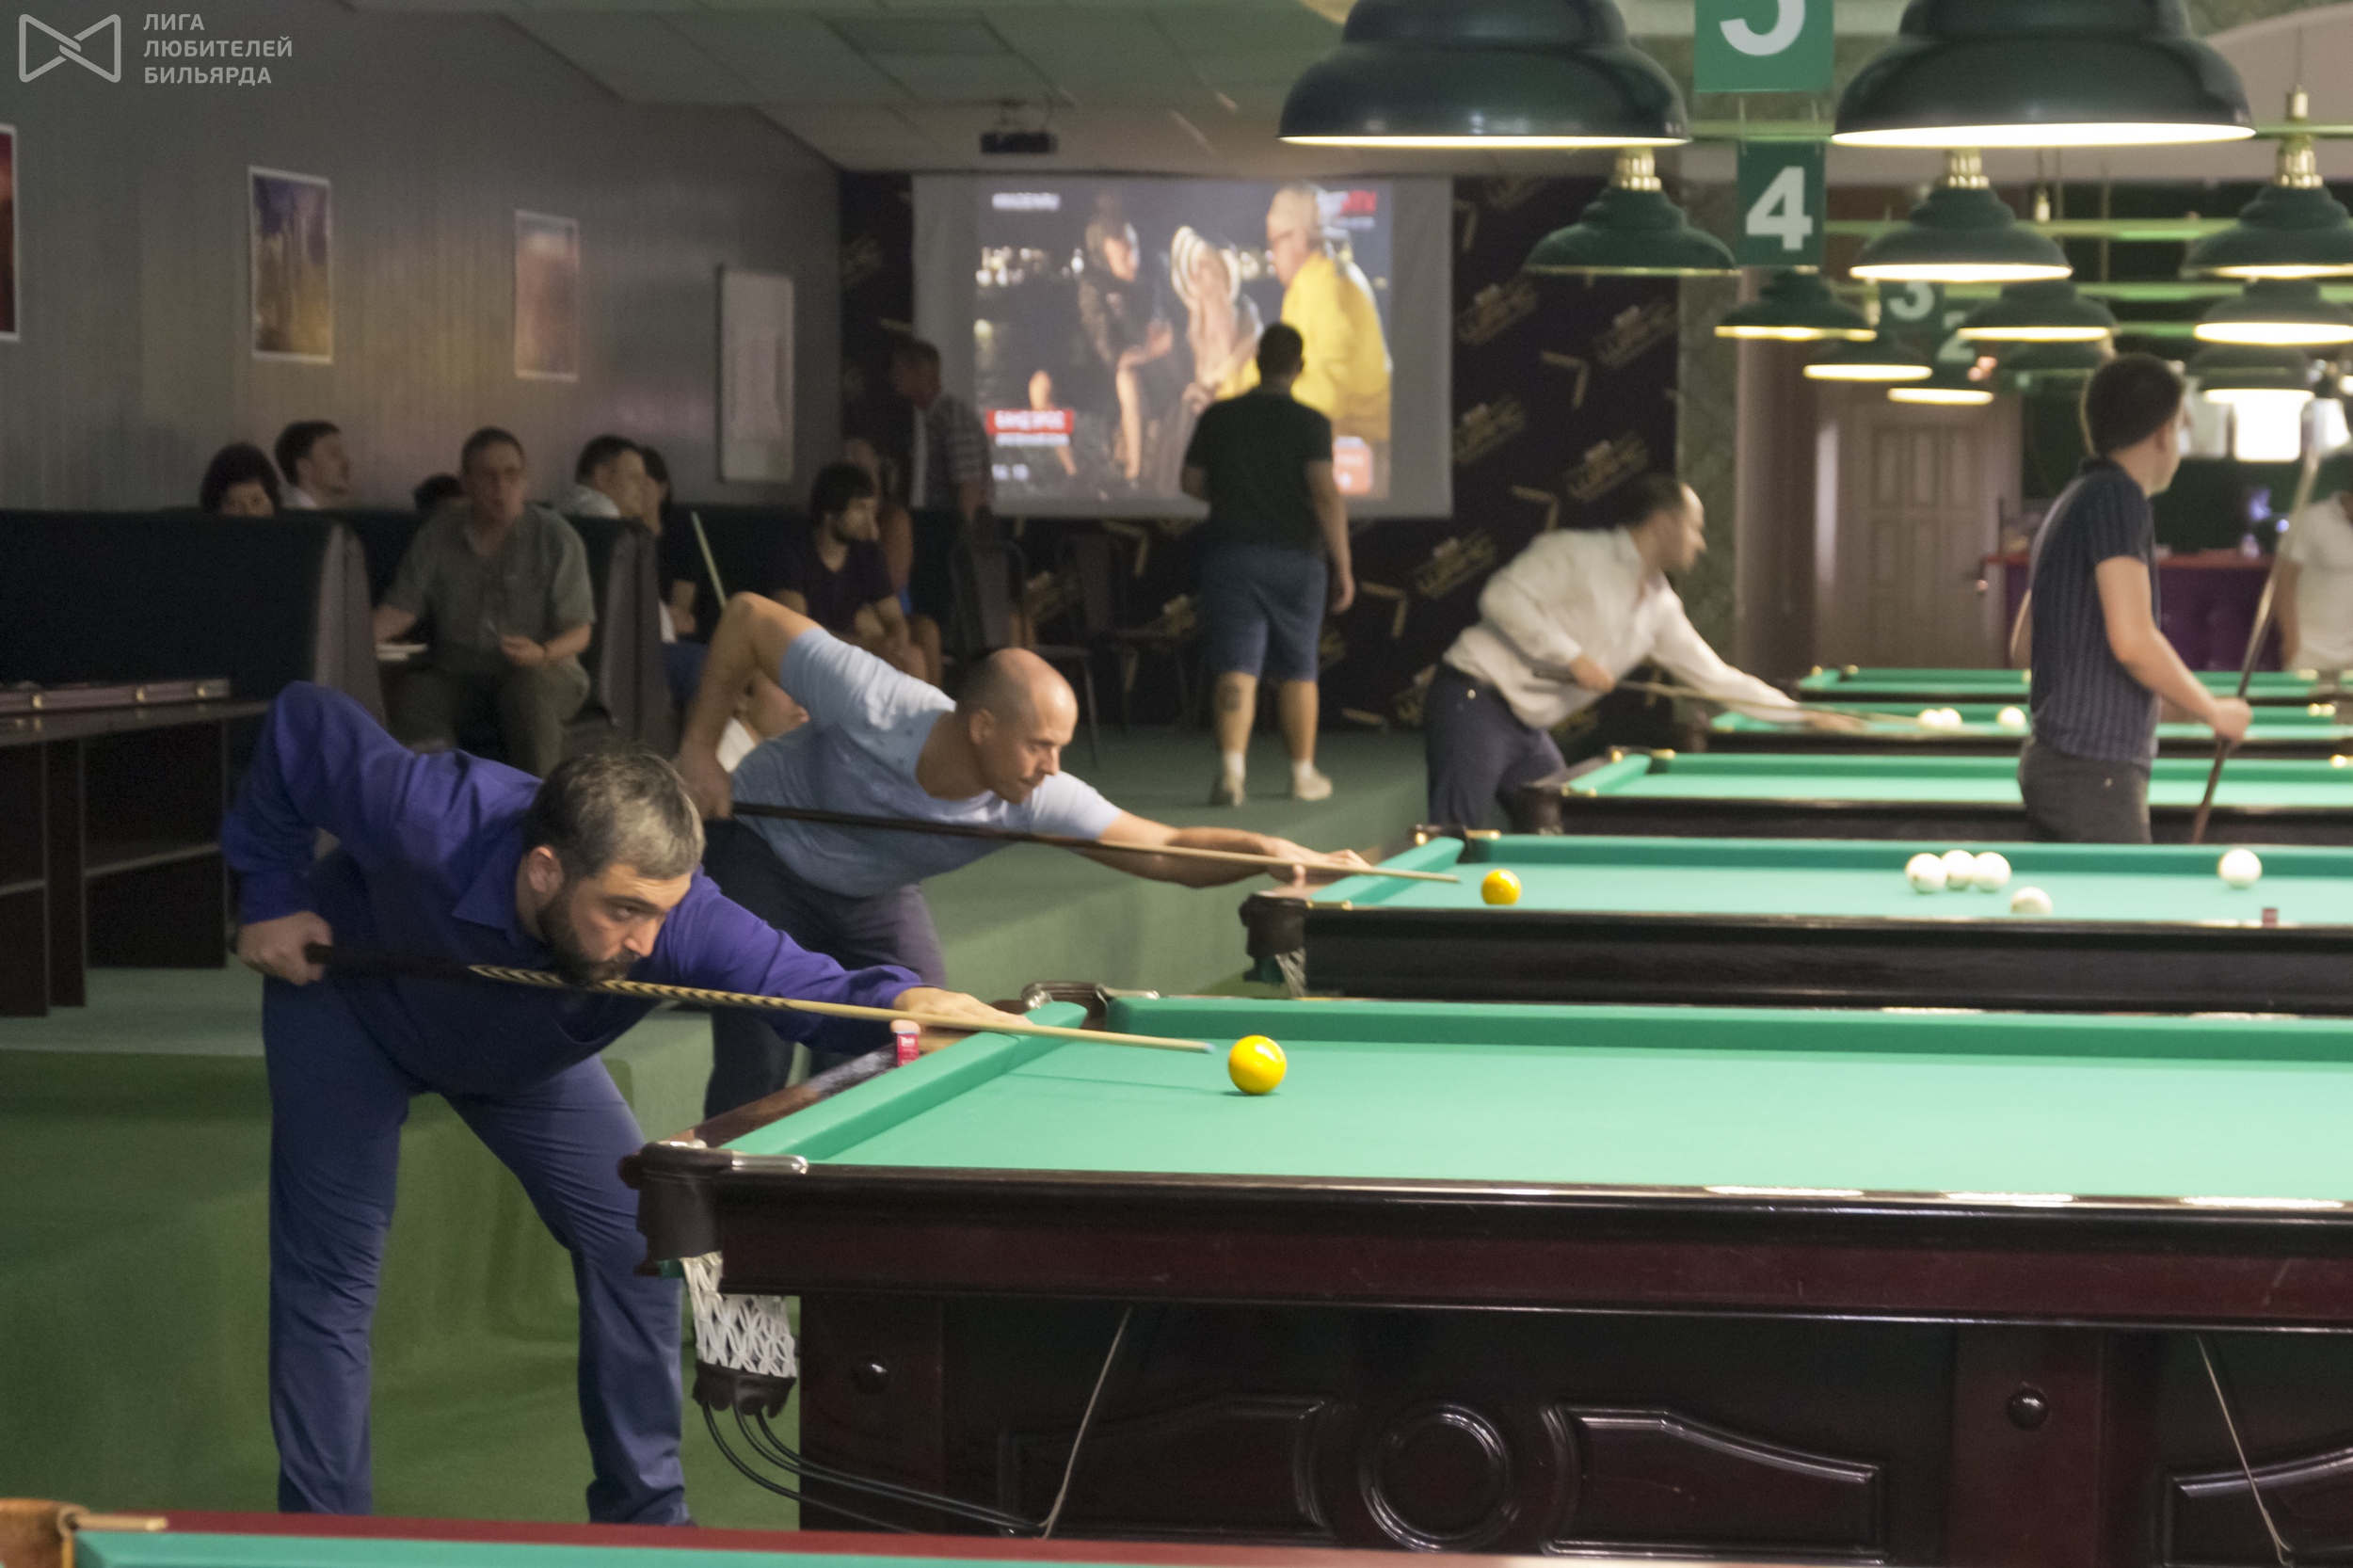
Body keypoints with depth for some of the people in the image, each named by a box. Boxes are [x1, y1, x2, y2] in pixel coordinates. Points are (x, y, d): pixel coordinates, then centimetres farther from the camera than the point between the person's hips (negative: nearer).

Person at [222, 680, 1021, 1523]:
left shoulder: (677, 920, -40)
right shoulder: (427, 823, -45)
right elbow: (304, 721, -27)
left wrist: (901, 999, -66)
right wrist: (272, 897, -21)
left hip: (521, 1057, 3)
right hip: (348, 1006, -3)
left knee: (636, 1247, -4)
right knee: (331, 1275, -8)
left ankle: (646, 1518, 11)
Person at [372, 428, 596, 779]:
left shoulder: (555, 537, 0)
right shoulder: (437, 536, 7)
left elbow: (578, 634, -3)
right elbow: (401, 609, 1)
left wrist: (543, 653, -25)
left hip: (540, 673, -2)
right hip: (458, 677, 2)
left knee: (528, 685, -38)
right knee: (411, 691, -30)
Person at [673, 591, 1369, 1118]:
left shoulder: (1037, 803, -28)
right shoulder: (873, 706, -39)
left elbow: (1167, 850, -29)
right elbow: (748, 615, -28)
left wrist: (1263, 849, -48)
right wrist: (699, 749, -25)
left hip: (873, 894, 4)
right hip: (762, 858, -4)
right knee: (757, 1077, -11)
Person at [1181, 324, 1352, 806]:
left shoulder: (1218, 417, 3)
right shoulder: (1310, 423, -7)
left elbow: (1192, 483, 11)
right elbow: (1326, 495, -15)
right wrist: (1342, 566, -11)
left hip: (1232, 554, 1)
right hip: (1296, 560, -1)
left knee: (1237, 670, -5)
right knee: (1299, 670, 13)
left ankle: (1231, 767, -23)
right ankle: (1304, 774, 22)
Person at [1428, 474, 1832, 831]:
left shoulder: (1661, 609, 13)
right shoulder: (1576, 552, -10)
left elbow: (1714, 676, 19)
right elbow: (1503, 598, -19)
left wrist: (1800, 713, 16)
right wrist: (1571, 657, -20)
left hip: (1527, 730, 9)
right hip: (1474, 701, -9)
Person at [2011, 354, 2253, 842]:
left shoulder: (2068, 505, 17)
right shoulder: (2117, 497, -12)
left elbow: (2024, 641, 24)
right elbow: (2133, 641, -21)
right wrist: (2213, 711, -9)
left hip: (2052, 760, 10)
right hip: (2095, 769, -10)